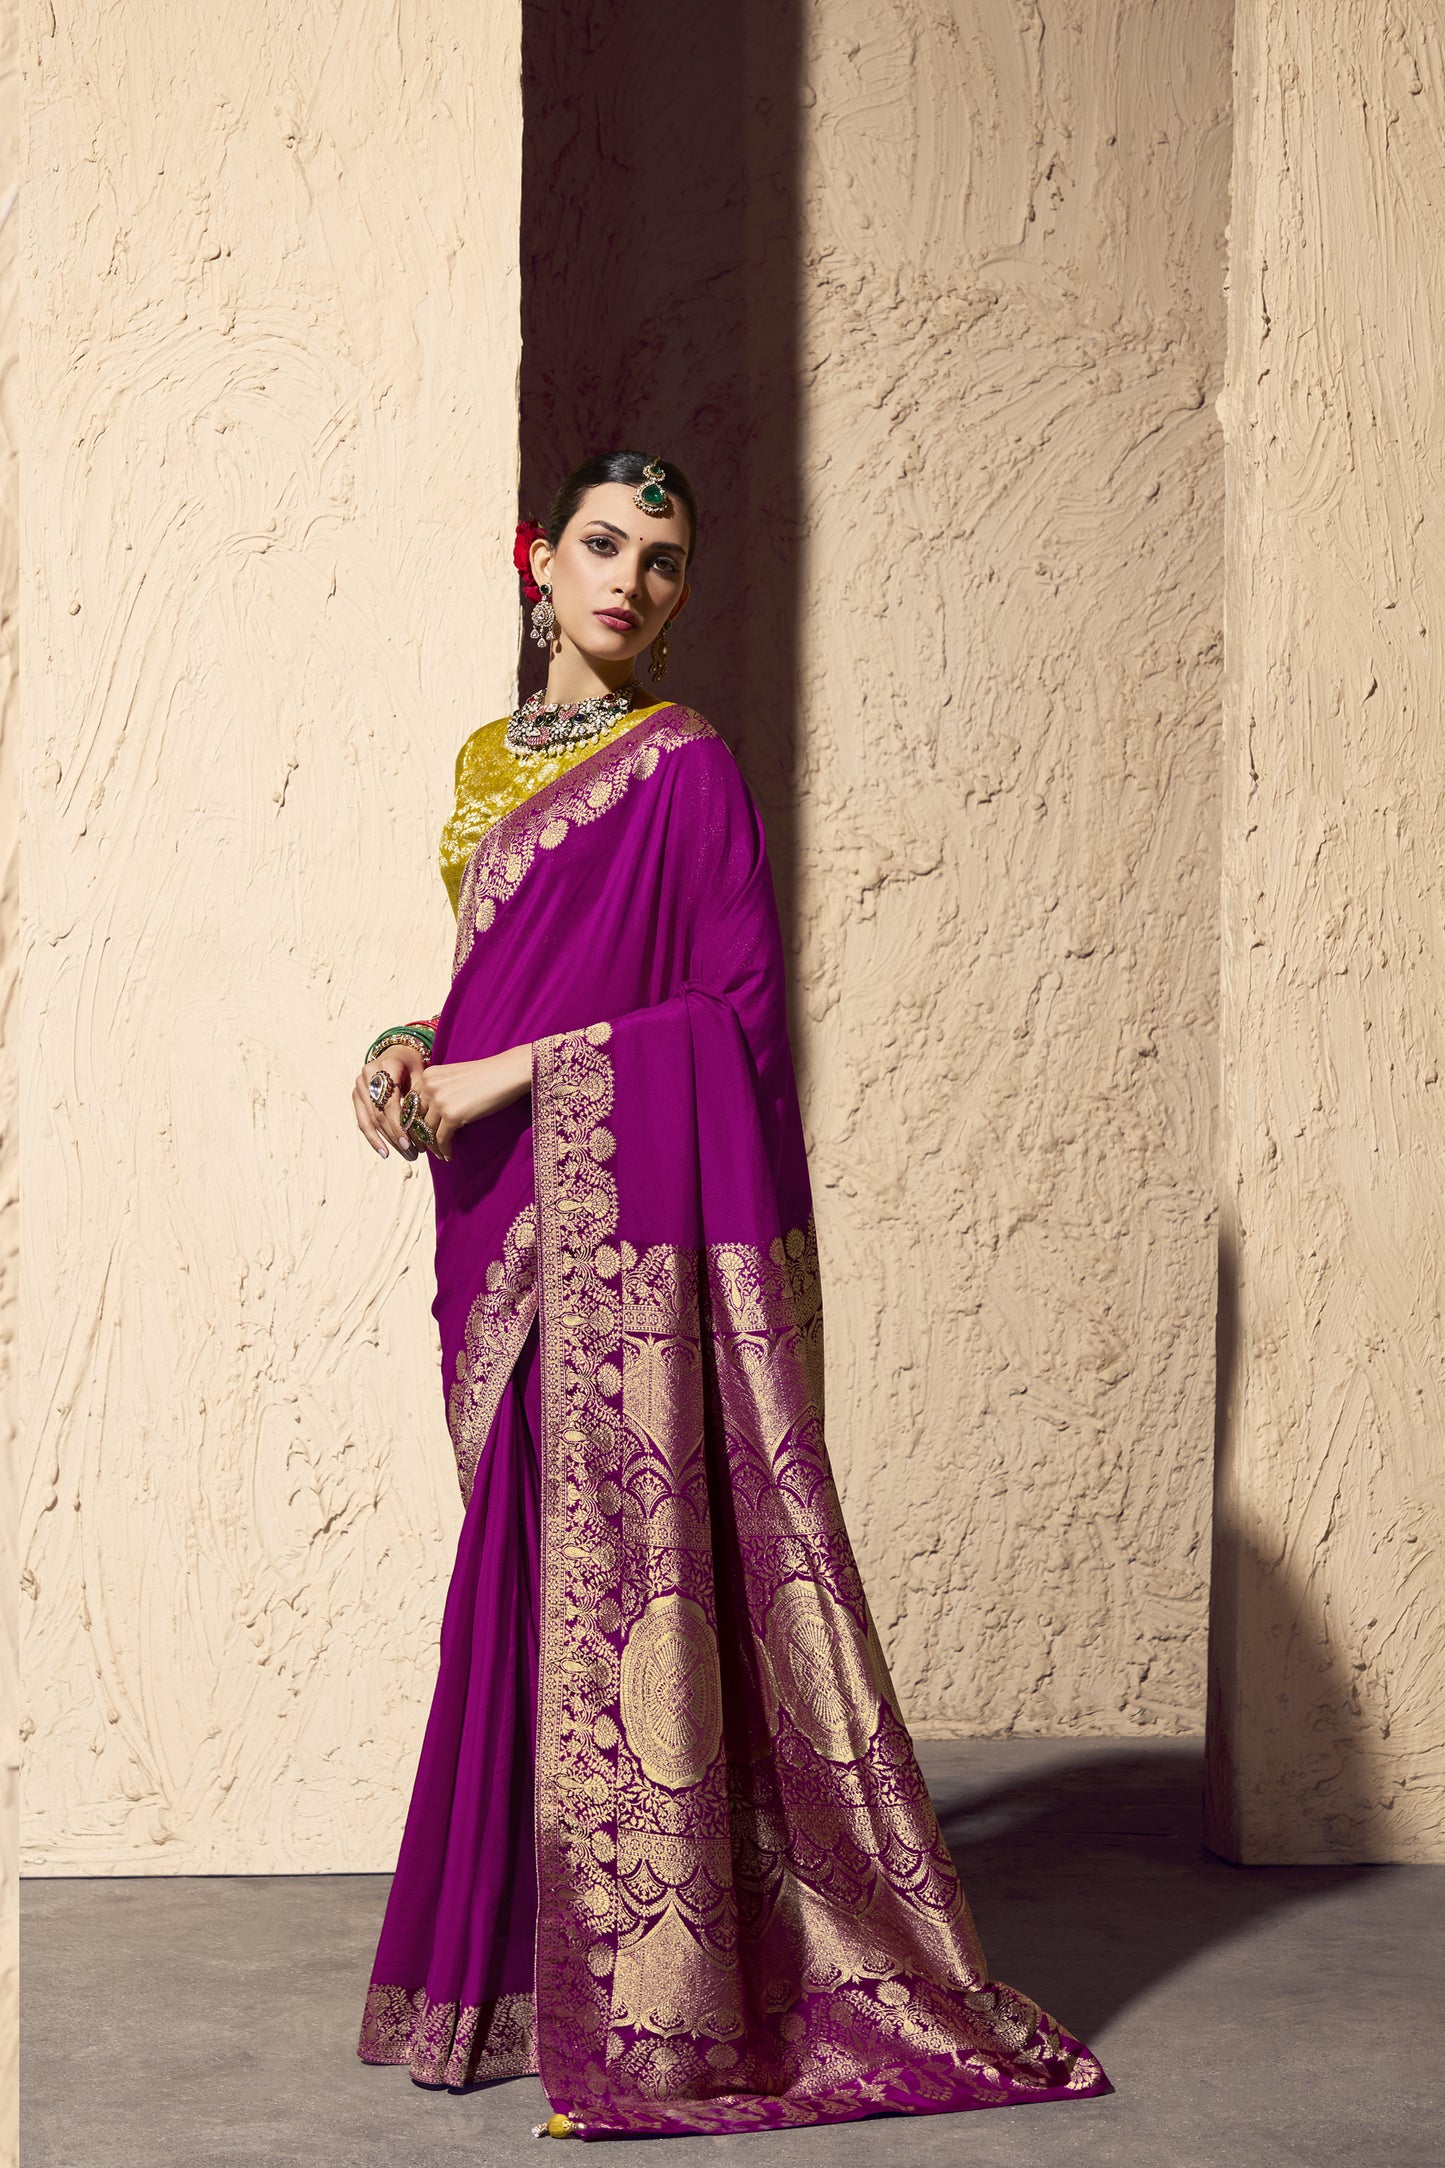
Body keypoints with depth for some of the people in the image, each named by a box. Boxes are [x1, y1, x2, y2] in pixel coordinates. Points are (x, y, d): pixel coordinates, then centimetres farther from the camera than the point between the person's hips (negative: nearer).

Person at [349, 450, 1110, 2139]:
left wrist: (501, 1076, -13)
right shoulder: (496, 762, 17)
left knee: (629, 1572, -9)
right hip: (514, 1230, 7)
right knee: (530, 1564, 9)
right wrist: (412, 1052, 2)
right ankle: (526, 1964, 17)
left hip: (639, 1228, -7)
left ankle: (659, 2013, -3)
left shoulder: (682, 767, -5)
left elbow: (739, 1013, -11)